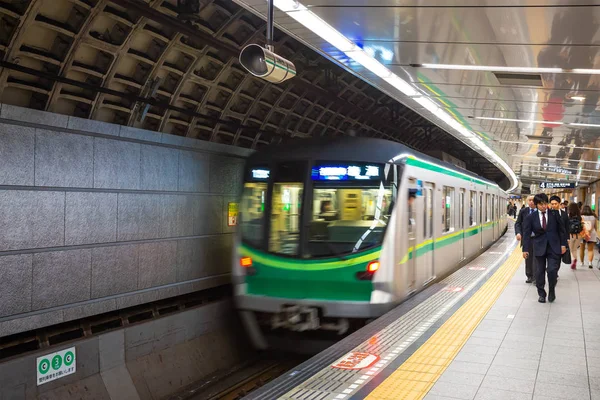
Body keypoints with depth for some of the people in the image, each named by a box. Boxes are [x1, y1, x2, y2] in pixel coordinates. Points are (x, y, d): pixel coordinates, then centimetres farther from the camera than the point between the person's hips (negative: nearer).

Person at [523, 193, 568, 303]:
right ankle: (541, 294, 21)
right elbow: (526, 233, -2)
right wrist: (525, 249, -6)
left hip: (554, 246, 0)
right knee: (540, 271, 6)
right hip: (539, 247, 1)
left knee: (552, 270, -8)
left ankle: (551, 290, 16)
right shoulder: (531, 217, -3)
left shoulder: (554, 214, -1)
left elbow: (561, 230, 5)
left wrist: (563, 244, 1)